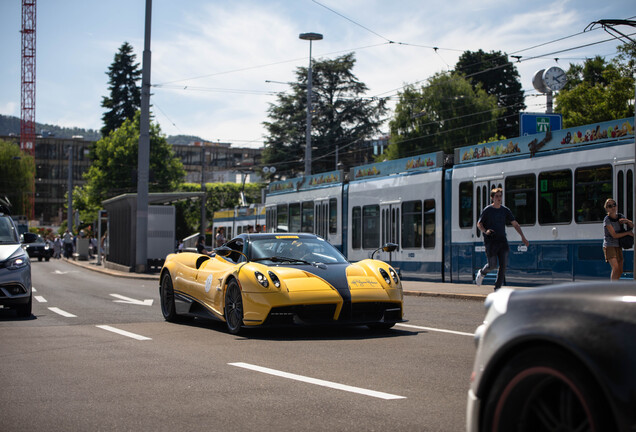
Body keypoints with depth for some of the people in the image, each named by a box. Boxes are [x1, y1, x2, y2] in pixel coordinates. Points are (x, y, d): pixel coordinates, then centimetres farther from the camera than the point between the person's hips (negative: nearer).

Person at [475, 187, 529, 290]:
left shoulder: (505, 210, 8)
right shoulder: (487, 210, -3)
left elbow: (515, 224, 10)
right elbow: (479, 224, 2)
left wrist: (523, 237, 3)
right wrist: (485, 231, -19)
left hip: (502, 240, 4)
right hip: (490, 242, -4)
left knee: (503, 265, -5)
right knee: (492, 264, -5)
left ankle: (498, 287, 4)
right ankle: (481, 273, 28)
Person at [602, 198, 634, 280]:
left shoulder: (620, 217, 4)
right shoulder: (607, 220, -14)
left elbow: (632, 226, 13)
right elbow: (614, 235, -17)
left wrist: (626, 220, -9)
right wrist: (628, 233, -9)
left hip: (618, 246, 7)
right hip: (609, 246, -7)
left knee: (620, 271, 9)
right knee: (615, 268, -23)